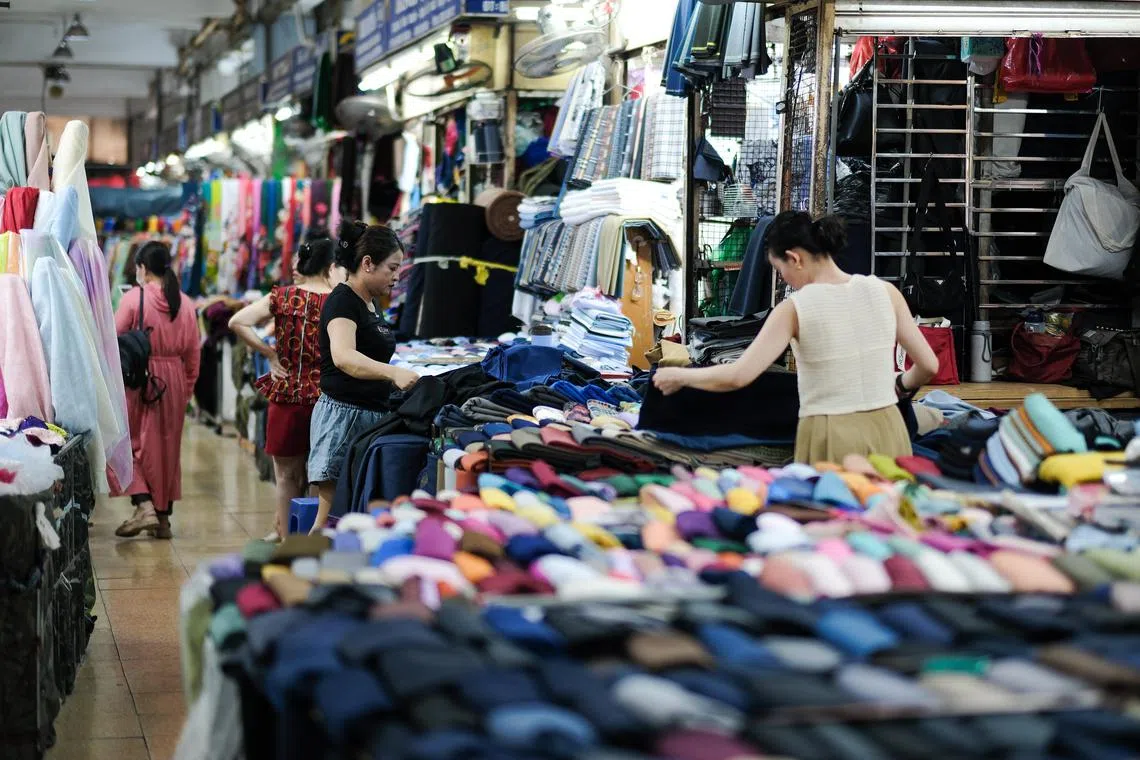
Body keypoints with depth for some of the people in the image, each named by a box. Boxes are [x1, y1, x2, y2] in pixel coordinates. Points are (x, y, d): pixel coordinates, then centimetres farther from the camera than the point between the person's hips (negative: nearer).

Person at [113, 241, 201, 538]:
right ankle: (164, 517, 16)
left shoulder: (133, 298, -9)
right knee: (167, 447, 11)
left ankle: (144, 507, -10)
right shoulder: (185, 303, 3)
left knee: (133, 442, 5)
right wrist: (187, 388, 16)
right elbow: (193, 352, 7)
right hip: (174, 381, 4)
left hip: (137, 378, -4)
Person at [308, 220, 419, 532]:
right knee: (331, 516, -10)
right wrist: (392, 372, -45)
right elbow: (343, 357, -32)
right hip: (344, 413, -9)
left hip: (372, 414, 9)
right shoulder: (343, 301, -11)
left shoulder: (371, 304, 17)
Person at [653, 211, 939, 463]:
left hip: (831, 438, -3)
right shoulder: (884, 291, 2)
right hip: (887, 429, 4)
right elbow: (928, 366, 6)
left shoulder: (795, 309, -7)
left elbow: (738, 376, -12)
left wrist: (679, 376, 4)